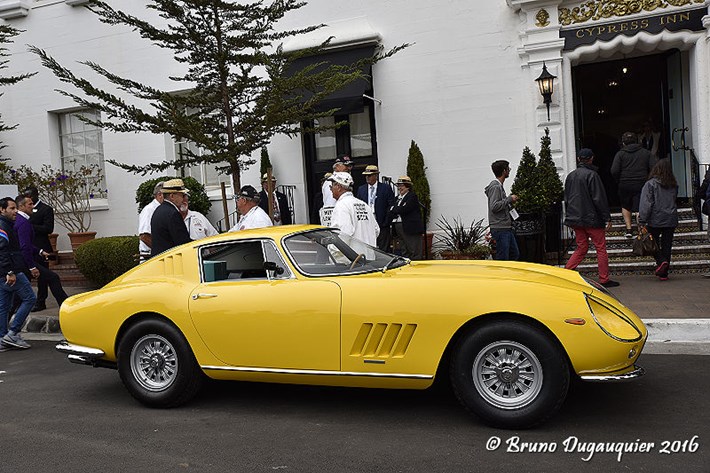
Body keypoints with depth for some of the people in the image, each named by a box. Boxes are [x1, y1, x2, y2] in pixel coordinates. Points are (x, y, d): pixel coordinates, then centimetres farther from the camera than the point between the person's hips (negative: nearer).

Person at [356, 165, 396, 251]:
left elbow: (391, 206, -1)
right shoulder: (361, 189, 12)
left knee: (383, 250, 0)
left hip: (381, 225, -3)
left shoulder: (386, 188, 1)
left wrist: (386, 222, -8)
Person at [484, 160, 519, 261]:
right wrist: (509, 199, -16)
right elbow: (494, 207, -24)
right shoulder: (495, 187, -14)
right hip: (500, 229, -11)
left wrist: (511, 201, 10)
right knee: (503, 258, -7)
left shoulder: (499, 186, 19)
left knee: (515, 254, 16)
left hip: (506, 228, 11)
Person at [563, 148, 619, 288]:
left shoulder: (570, 176, 9)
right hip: (592, 219, -6)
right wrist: (607, 218, -9)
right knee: (601, 248, 4)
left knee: (581, 248, 14)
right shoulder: (592, 175, -12)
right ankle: (604, 280, 7)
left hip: (575, 219, 6)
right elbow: (599, 199, -13)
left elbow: (567, 199, 16)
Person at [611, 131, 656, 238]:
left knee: (625, 206, 19)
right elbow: (654, 168, -1)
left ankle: (629, 229, 13)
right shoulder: (645, 152, 6)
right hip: (641, 184, 1)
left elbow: (614, 171, -13)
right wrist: (647, 180, 11)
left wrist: (619, 182, 3)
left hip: (624, 185, 0)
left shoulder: (620, 154, -2)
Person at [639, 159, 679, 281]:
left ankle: (661, 261, -12)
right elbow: (674, 201, 15)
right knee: (667, 246, 8)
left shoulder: (650, 184, -9)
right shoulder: (674, 185, 7)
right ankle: (664, 273, 11)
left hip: (655, 220, -4)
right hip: (671, 220, 4)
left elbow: (646, 204, -13)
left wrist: (642, 221, -12)